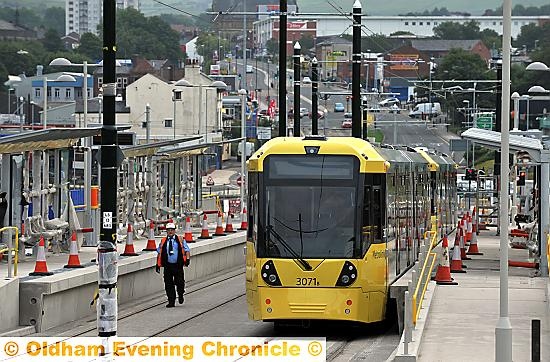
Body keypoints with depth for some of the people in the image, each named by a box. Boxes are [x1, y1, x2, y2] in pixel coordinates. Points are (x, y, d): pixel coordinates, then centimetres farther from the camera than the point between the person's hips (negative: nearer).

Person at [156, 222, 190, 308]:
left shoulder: (180, 240, 7)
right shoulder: (163, 241, 10)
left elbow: (186, 250, 5)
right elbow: (159, 253, 13)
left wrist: (187, 259, -13)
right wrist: (158, 265, 8)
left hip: (178, 266, -2)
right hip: (167, 266, 2)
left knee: (179, 282, -5)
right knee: (168, 284, 0)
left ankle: (180, 295, 26)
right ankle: (171, 302, 7)